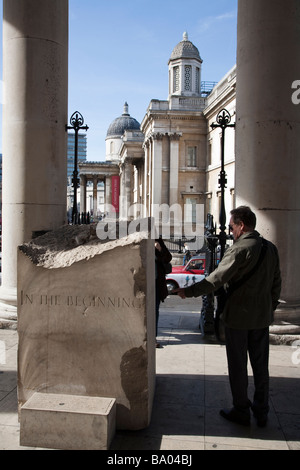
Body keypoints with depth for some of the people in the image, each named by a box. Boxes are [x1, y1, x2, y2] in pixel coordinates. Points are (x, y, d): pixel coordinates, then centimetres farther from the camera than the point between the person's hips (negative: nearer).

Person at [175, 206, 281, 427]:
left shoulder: (239, 250, -19)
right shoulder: (271, 248, 3)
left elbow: (216, 280, -22)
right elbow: (277, 283, 10)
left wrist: (188, 291, -14)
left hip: (238, 317, -6)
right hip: (262, 317, 7)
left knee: (238, 366, 8)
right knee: (261, 365, 15)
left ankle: (241, 411, 19)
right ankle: (262, 412, 25)